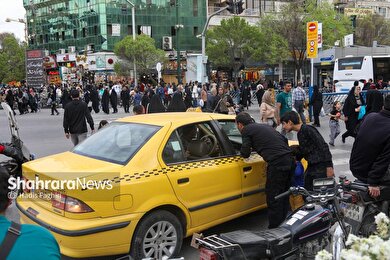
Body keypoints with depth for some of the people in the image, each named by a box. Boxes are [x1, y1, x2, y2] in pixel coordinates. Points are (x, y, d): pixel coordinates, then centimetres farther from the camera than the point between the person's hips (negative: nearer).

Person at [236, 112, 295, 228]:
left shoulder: (246, 130, 2)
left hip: (277, 164, -8)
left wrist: (243, 149, 21)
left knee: (273, 197, 1)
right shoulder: (264, 126, 24)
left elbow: (245, 154, 0)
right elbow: (284, 139, 24)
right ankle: (284, 222, 30)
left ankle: (275, 227, 7)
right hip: (290, 160, 8)